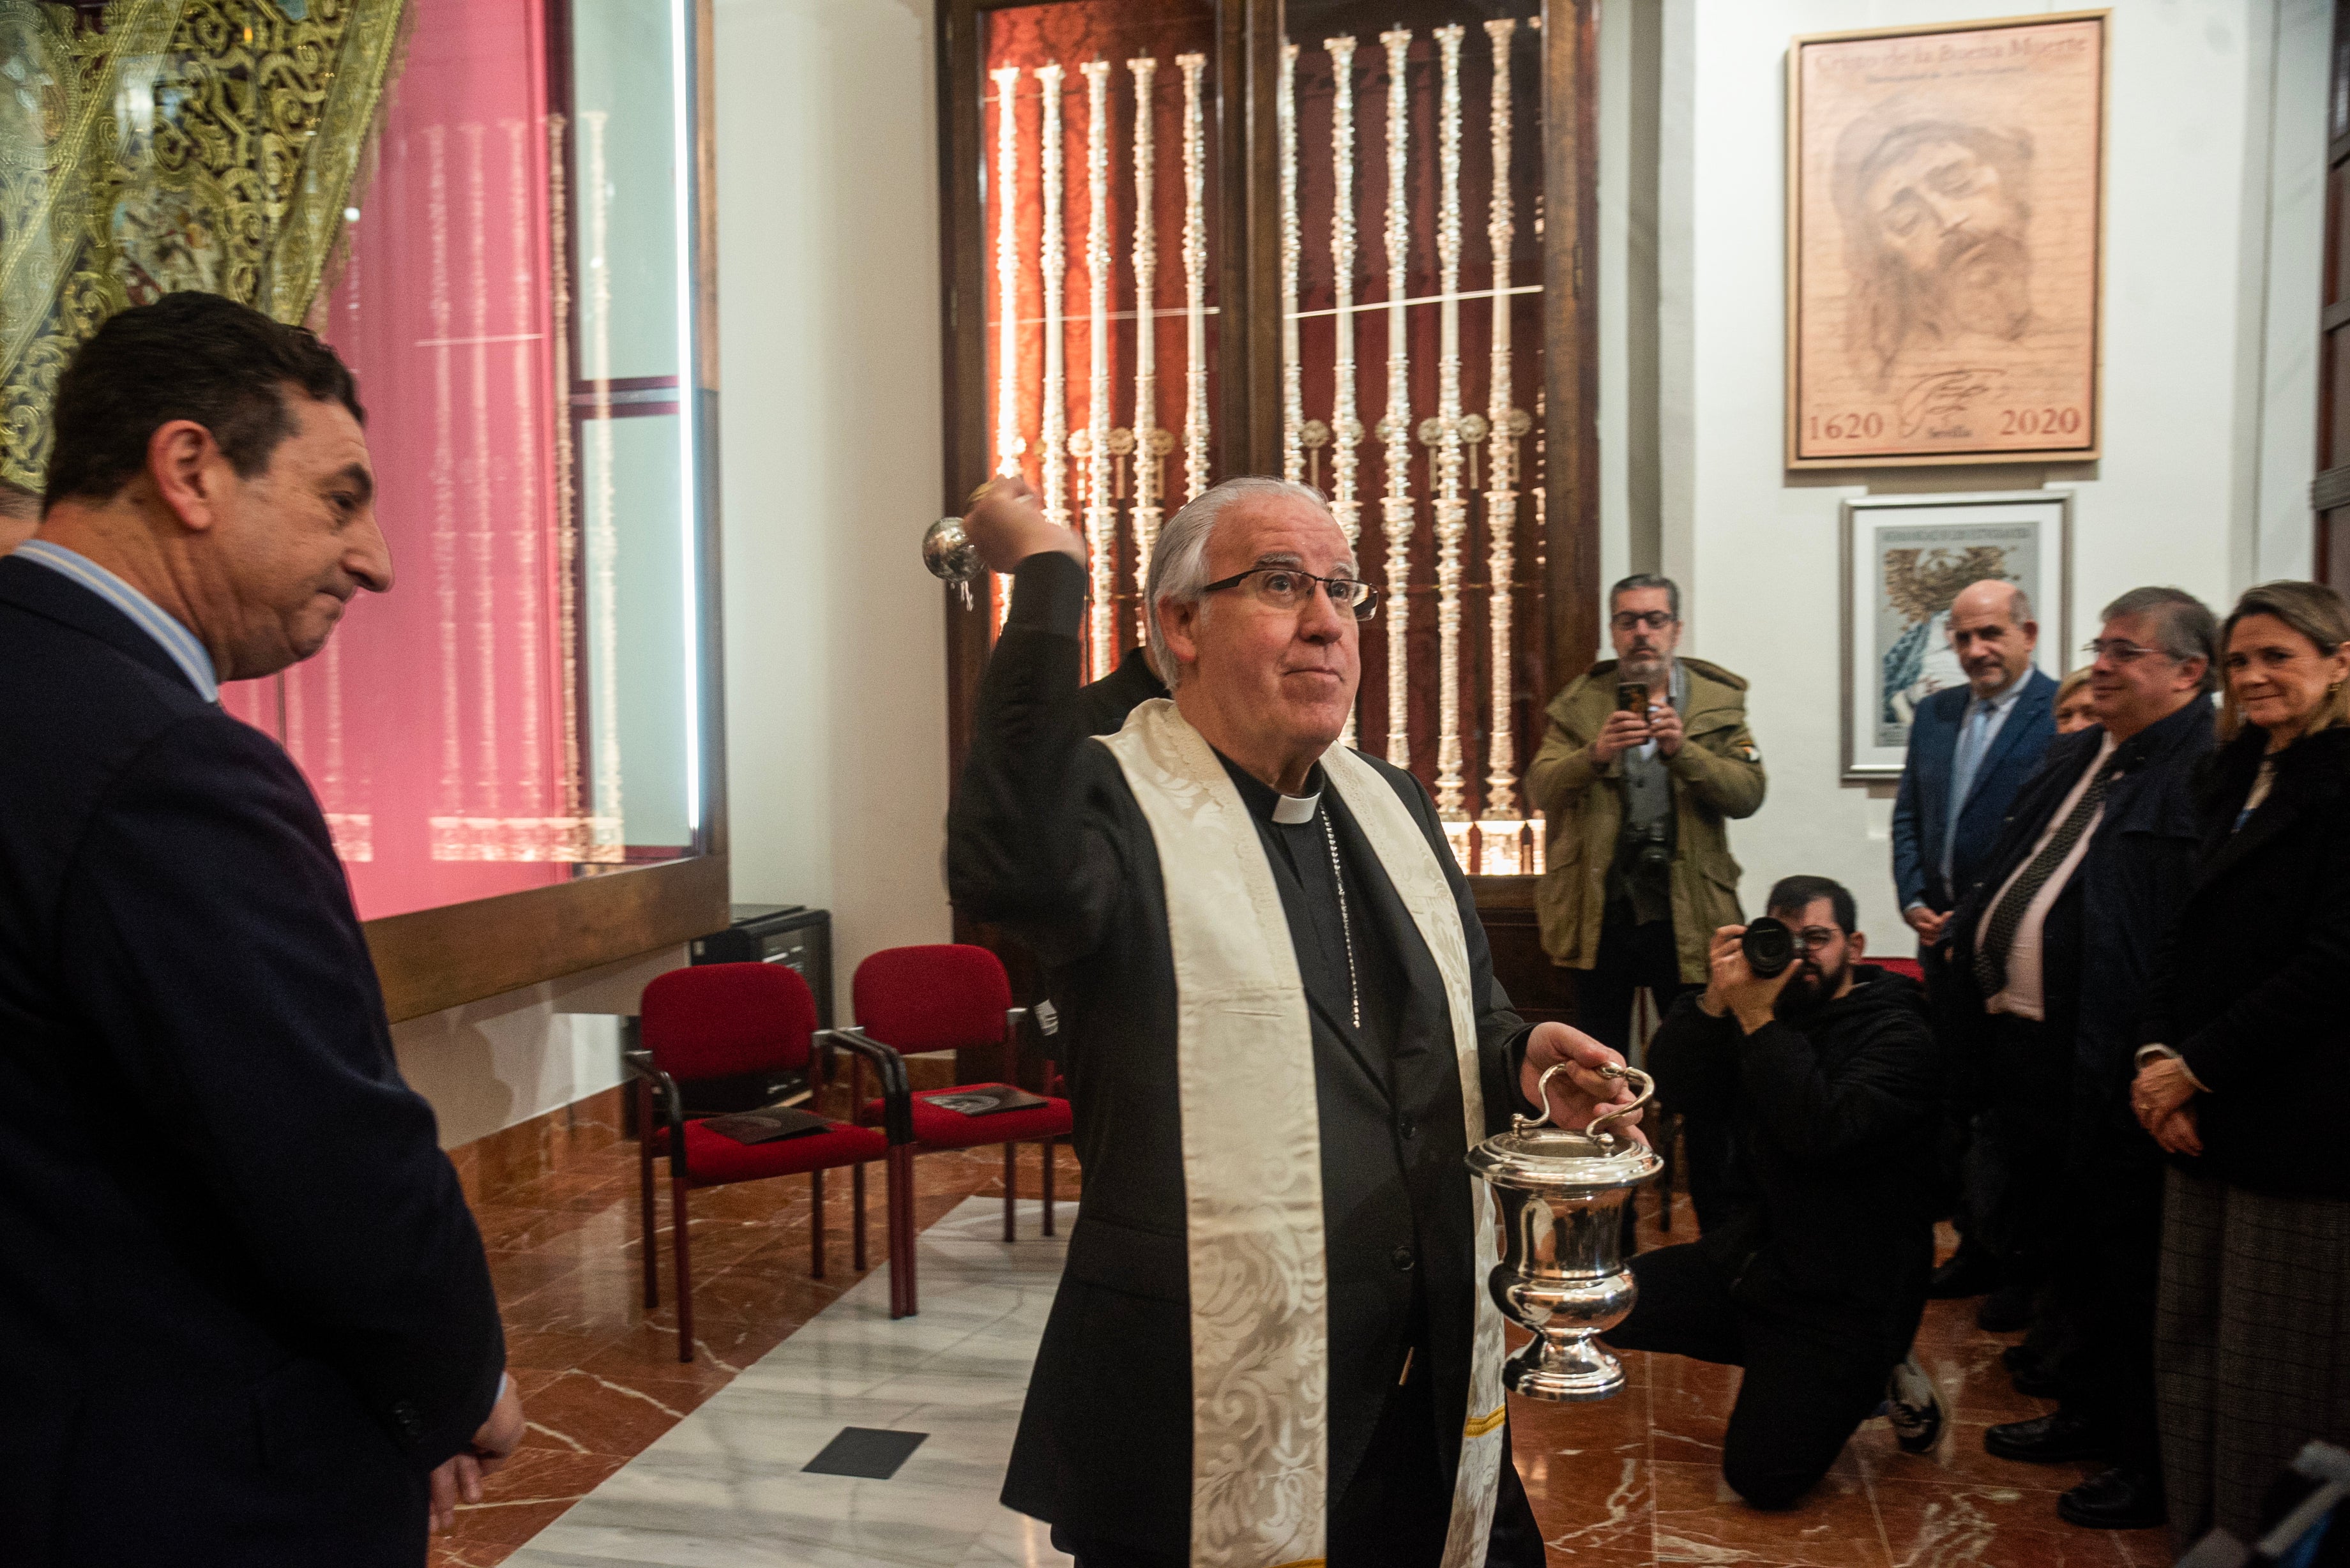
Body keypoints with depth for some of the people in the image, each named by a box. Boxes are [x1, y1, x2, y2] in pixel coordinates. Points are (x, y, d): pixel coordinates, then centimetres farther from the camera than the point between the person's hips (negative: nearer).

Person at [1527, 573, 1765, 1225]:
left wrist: (1683, 750, -24)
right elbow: (1540, 788, -8)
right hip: (1599, 911, 1)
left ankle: (1719, 1223, 21)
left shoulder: (1718, 700, 4)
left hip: (1687, 913, -1)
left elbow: (1748, 791, -9)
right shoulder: (1578, 704, 5)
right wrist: (1595, 755, -26)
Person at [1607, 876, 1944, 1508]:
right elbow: (1672, 1083, -5)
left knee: (1762, 1475, -16)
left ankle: (1871, 1379, 13)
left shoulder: (1898, 1034, -12)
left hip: (1844, 1297, -7)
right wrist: (1717, 1001, -20)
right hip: (1750, 1256, 7)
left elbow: (1825, 1132, -29)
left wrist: (1757, 1020, -25)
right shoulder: (1772, 1008, 6)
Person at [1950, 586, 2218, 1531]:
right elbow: (2013, 872, 25)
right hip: (2027, 1044, 9)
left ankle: (2151, 1463, 20)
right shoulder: (2077, 757, 15)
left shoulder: (2206, 772, -15)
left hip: (2110, 1064, -9)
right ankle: (2087, 1413, 38)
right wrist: (1970, 941, 15)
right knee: (2066, 1247, 21)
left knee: (2129, 1264, 4)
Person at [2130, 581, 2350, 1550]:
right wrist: (2160, 1054, 0)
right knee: (2189, 1348, 10)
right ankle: (2199, 1534, 22)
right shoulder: (2237, 778, 15)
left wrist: (2200, 1067, -12)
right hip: (2208, 1110, 7)